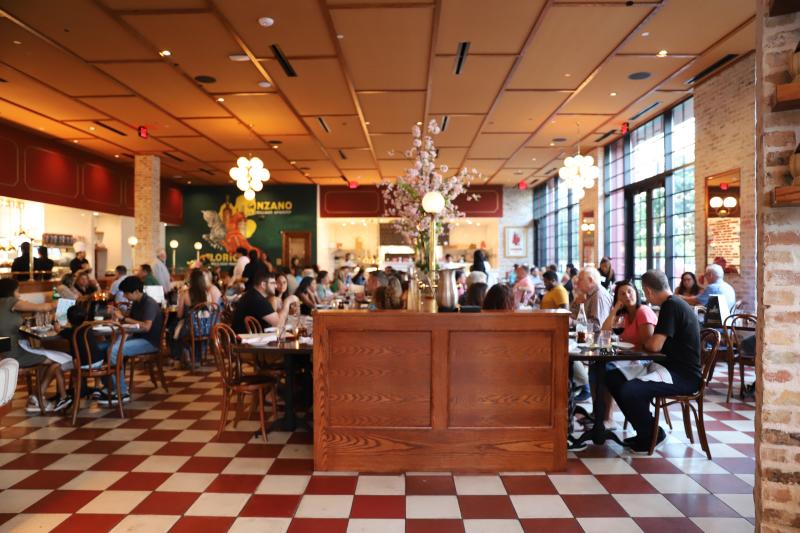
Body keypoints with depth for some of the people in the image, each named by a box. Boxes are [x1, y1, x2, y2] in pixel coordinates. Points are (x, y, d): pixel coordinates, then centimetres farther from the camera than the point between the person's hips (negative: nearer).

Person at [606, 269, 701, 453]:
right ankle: (645, 430, 12)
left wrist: (645, 342, -2)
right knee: (613, 378, 3)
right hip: (670, 368, 10)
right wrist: (650, 341, 6)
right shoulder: (674, 303, 14)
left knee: (628, 390, -30)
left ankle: (652, 435, -2)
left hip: (683, 376, -10)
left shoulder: (671, 306, -17)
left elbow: (654, 345, -22)